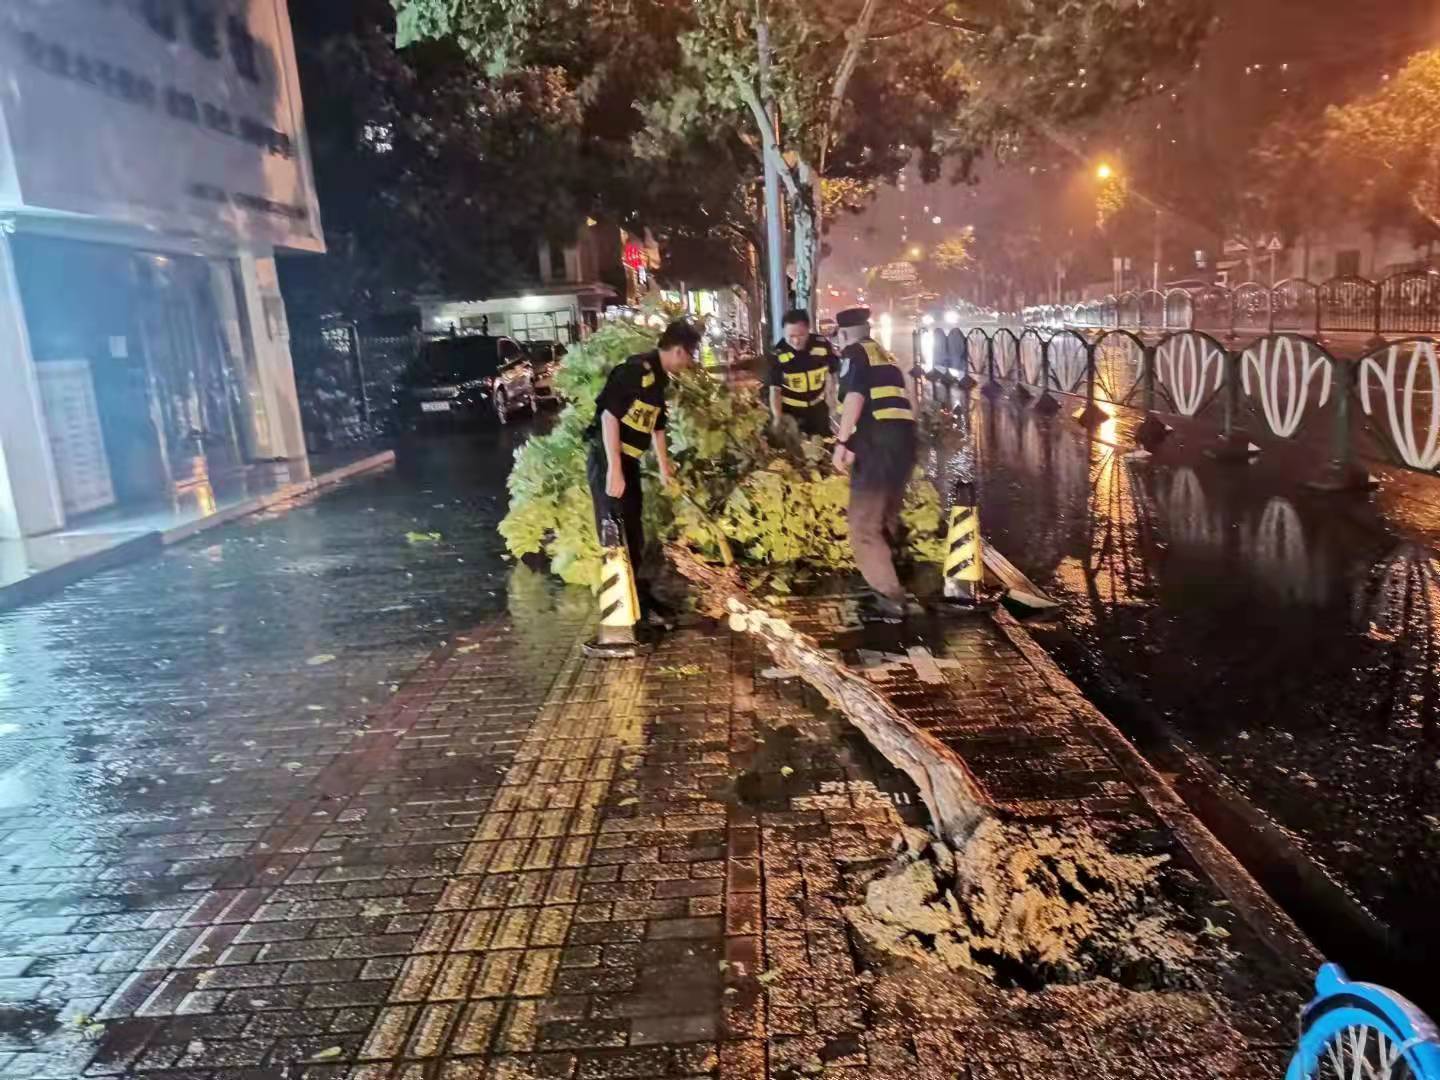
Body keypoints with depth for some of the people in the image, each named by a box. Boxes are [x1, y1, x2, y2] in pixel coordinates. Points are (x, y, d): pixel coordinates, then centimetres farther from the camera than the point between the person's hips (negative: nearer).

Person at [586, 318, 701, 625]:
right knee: (616, 538, -5)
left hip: (628, 462, 10)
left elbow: (656, 425, 25)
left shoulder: (658, 378, 13)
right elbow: (610, 415, -23)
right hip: (609, 462, -10)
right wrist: (614, 469, -26)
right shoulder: (636, 370, -16)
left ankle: (633, 600, 29)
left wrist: (664, 467, 33)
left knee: (633, 539, 16)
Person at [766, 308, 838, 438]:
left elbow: (829, 376, 2)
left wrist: (829, 405, 6)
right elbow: (775, 390, -16)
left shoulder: (823, 345, -15)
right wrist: (777, 418, -26)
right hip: (789, 410, -2)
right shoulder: (778, 355, -20)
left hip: (818, 408, 2)